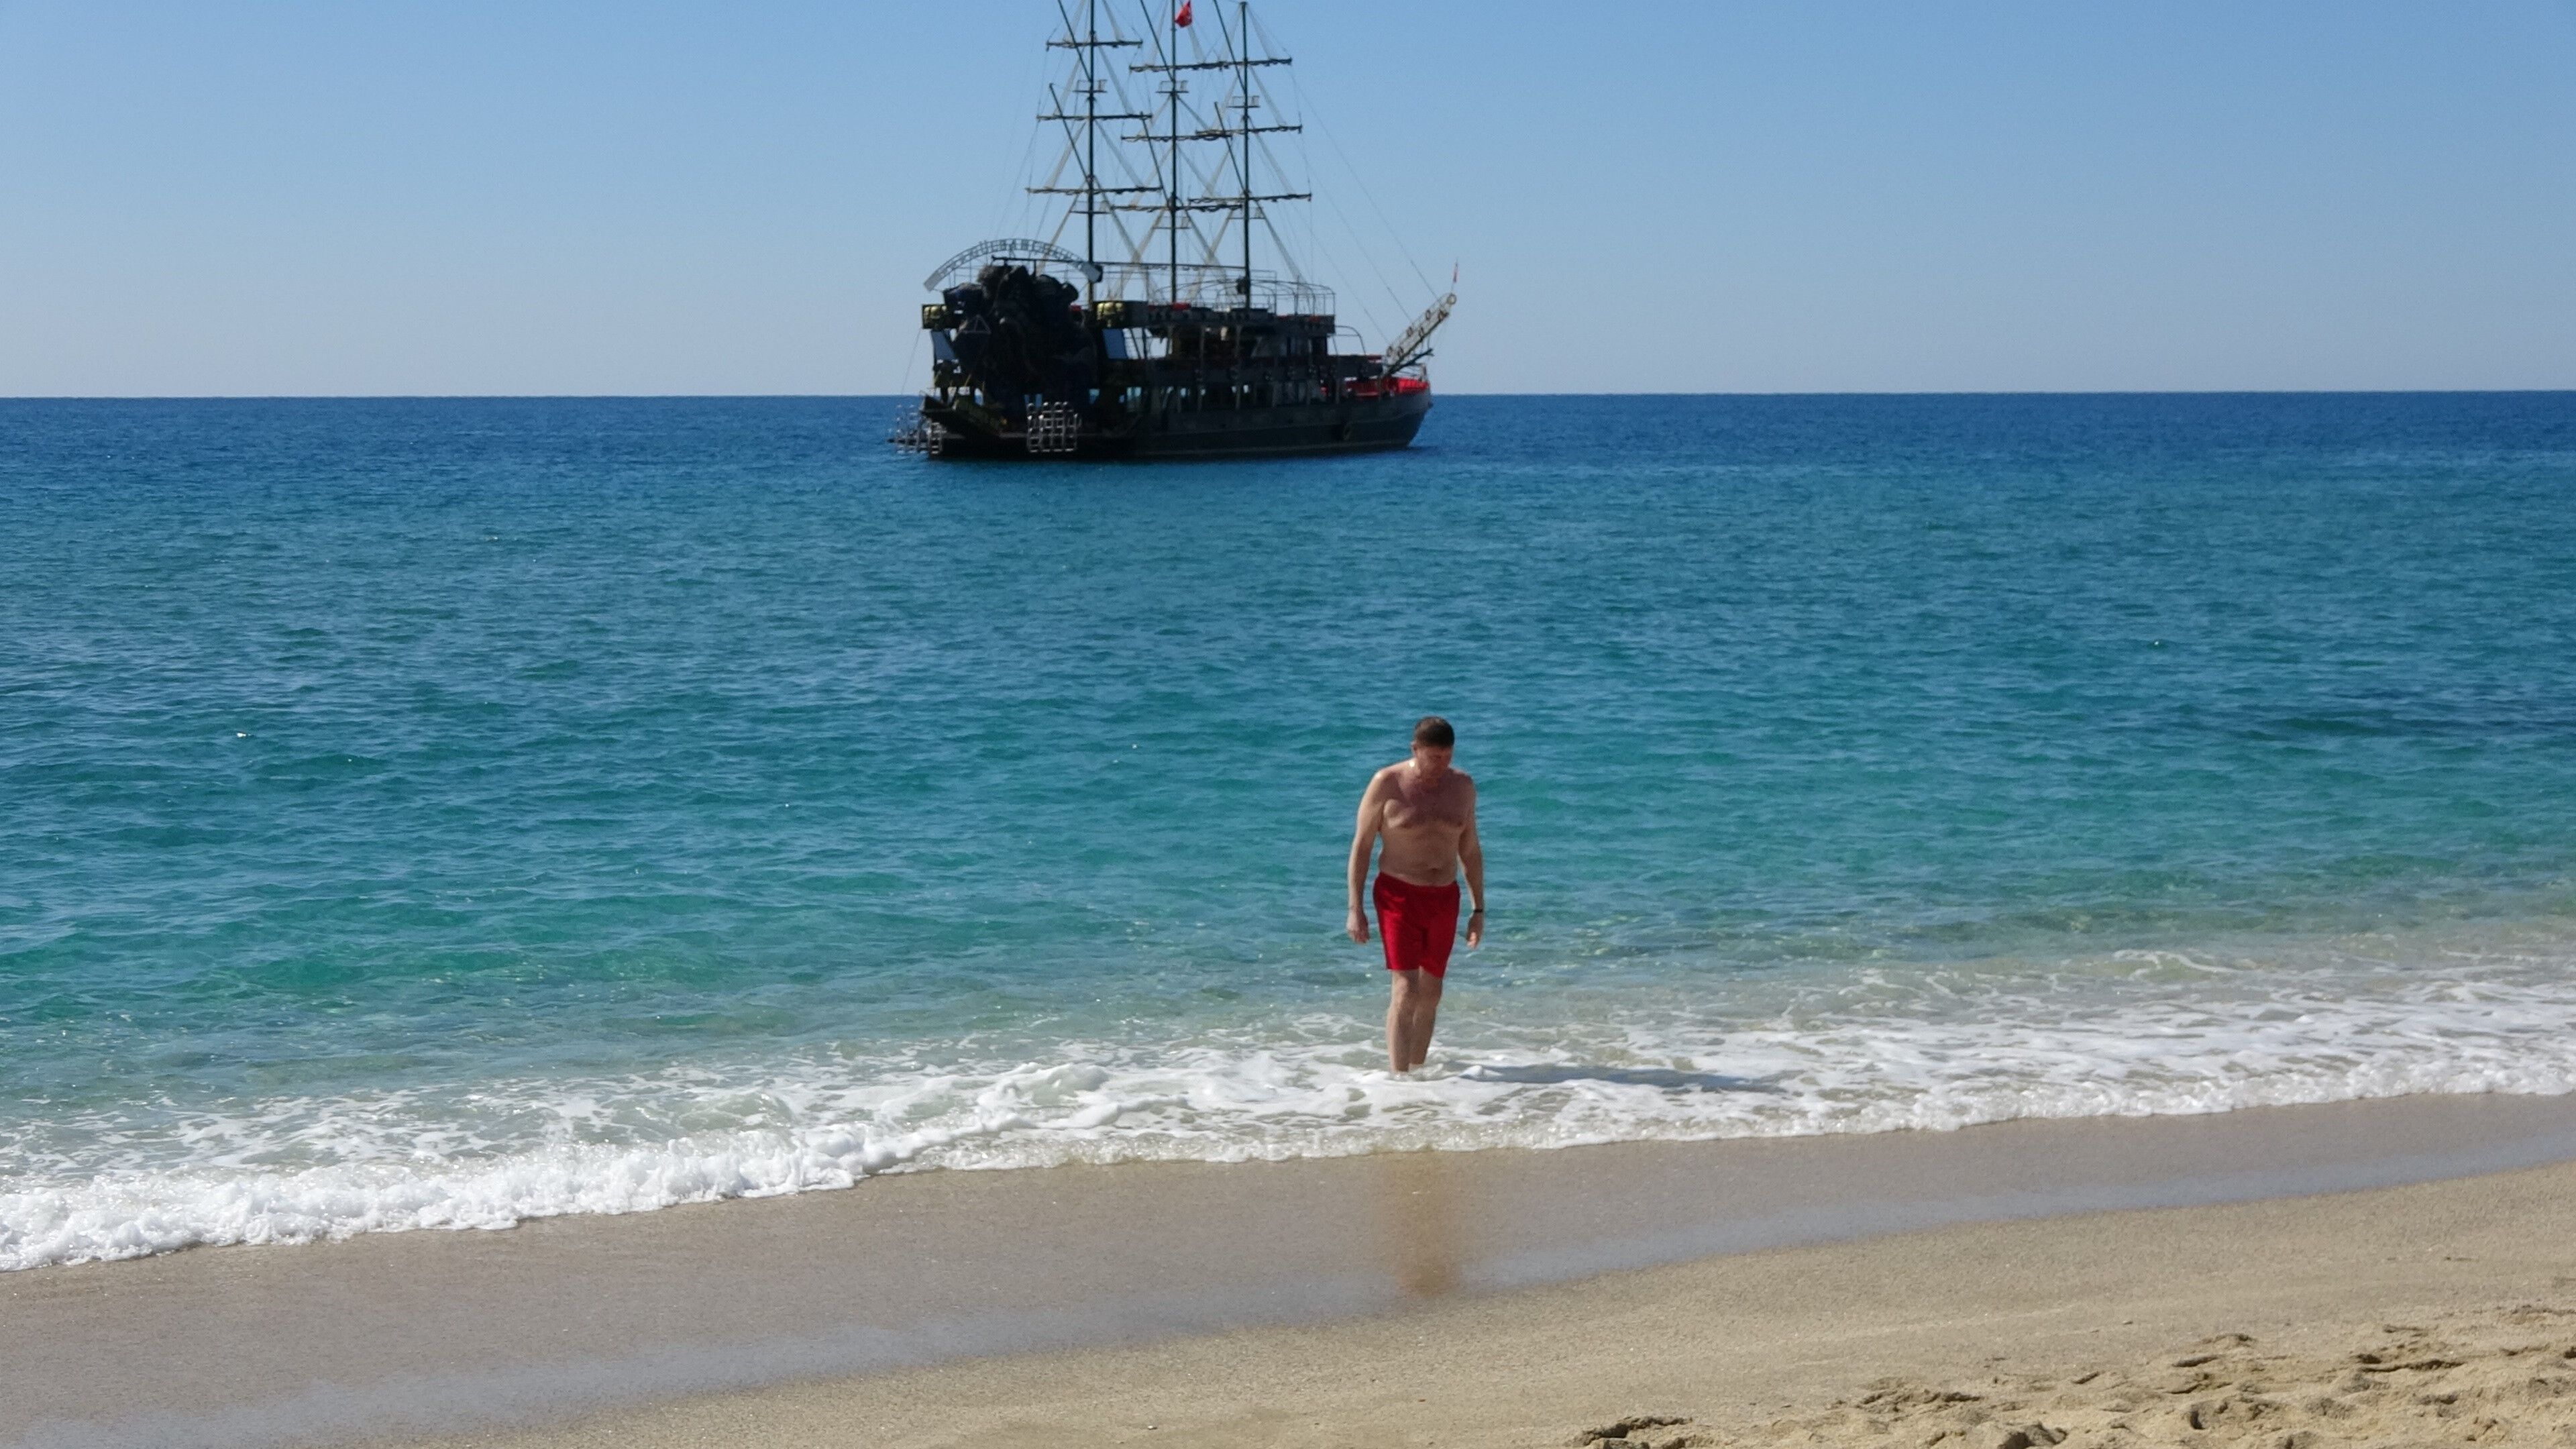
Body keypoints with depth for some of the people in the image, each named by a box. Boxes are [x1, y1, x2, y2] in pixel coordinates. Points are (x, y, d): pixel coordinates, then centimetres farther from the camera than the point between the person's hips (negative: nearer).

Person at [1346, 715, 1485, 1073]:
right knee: (1406, 990, -14)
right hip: (1399, 896, -5)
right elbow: (1361, 846, -5)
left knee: (1431, 993, 10)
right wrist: (1355, 908, -9)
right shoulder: (1387, 784, -9)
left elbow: (1470, 848, 13)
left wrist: (1479, 908, 11)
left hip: (1444, 898, 5)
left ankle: (1416, 1073, 22)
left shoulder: (1462, 785, 4)